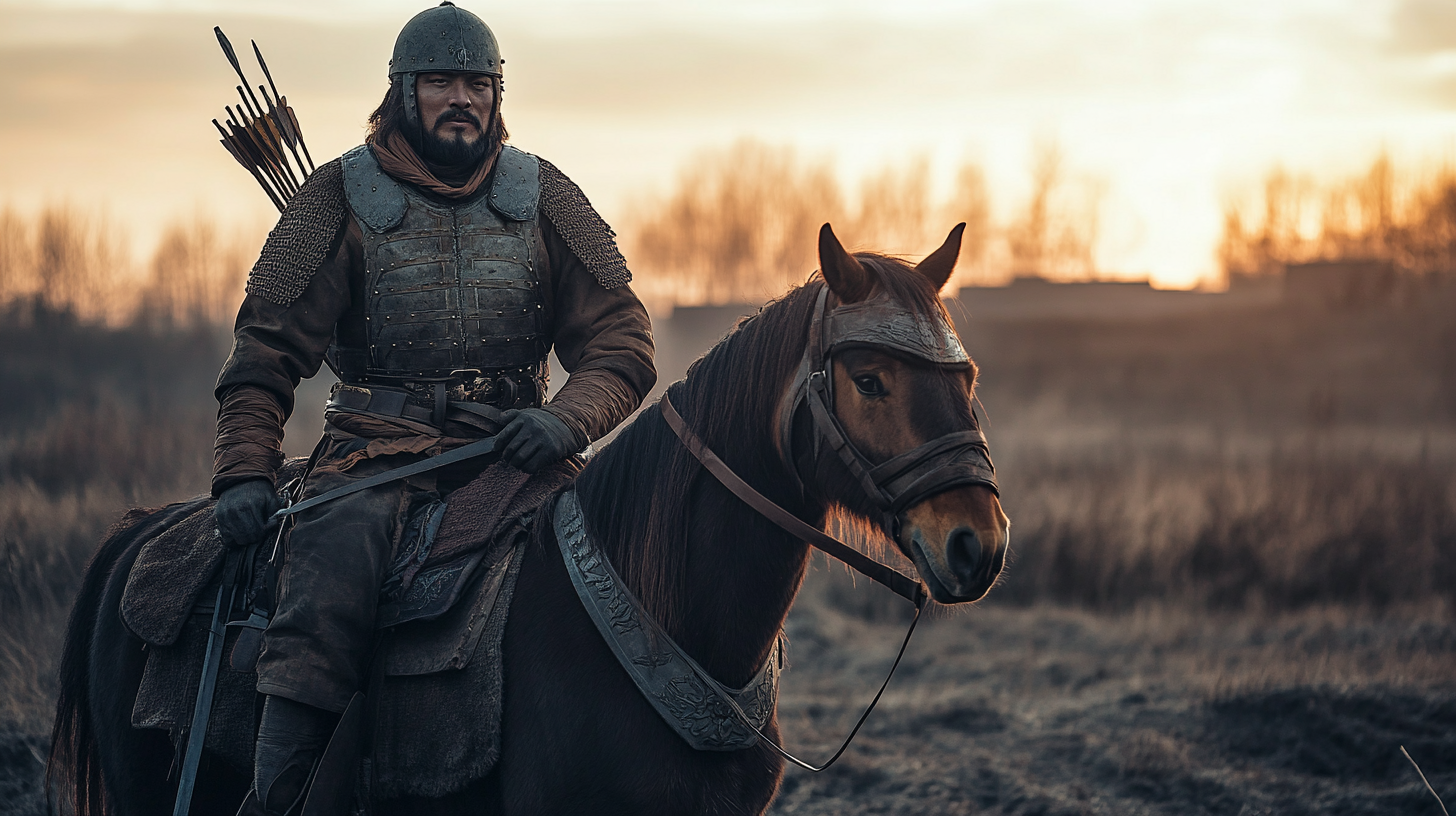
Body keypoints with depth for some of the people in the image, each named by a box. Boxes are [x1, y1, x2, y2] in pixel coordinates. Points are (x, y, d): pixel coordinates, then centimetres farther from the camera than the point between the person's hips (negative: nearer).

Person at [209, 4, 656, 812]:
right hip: (377, 443, -2)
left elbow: (620, 339, 7)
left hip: (506, 443, 2)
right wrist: (244, 470, -8)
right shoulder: (342, 196, 8)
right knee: (338, 543, -35)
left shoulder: (543, 196, 12)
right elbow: (269, 344, 6)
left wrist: (566, 420, -15)